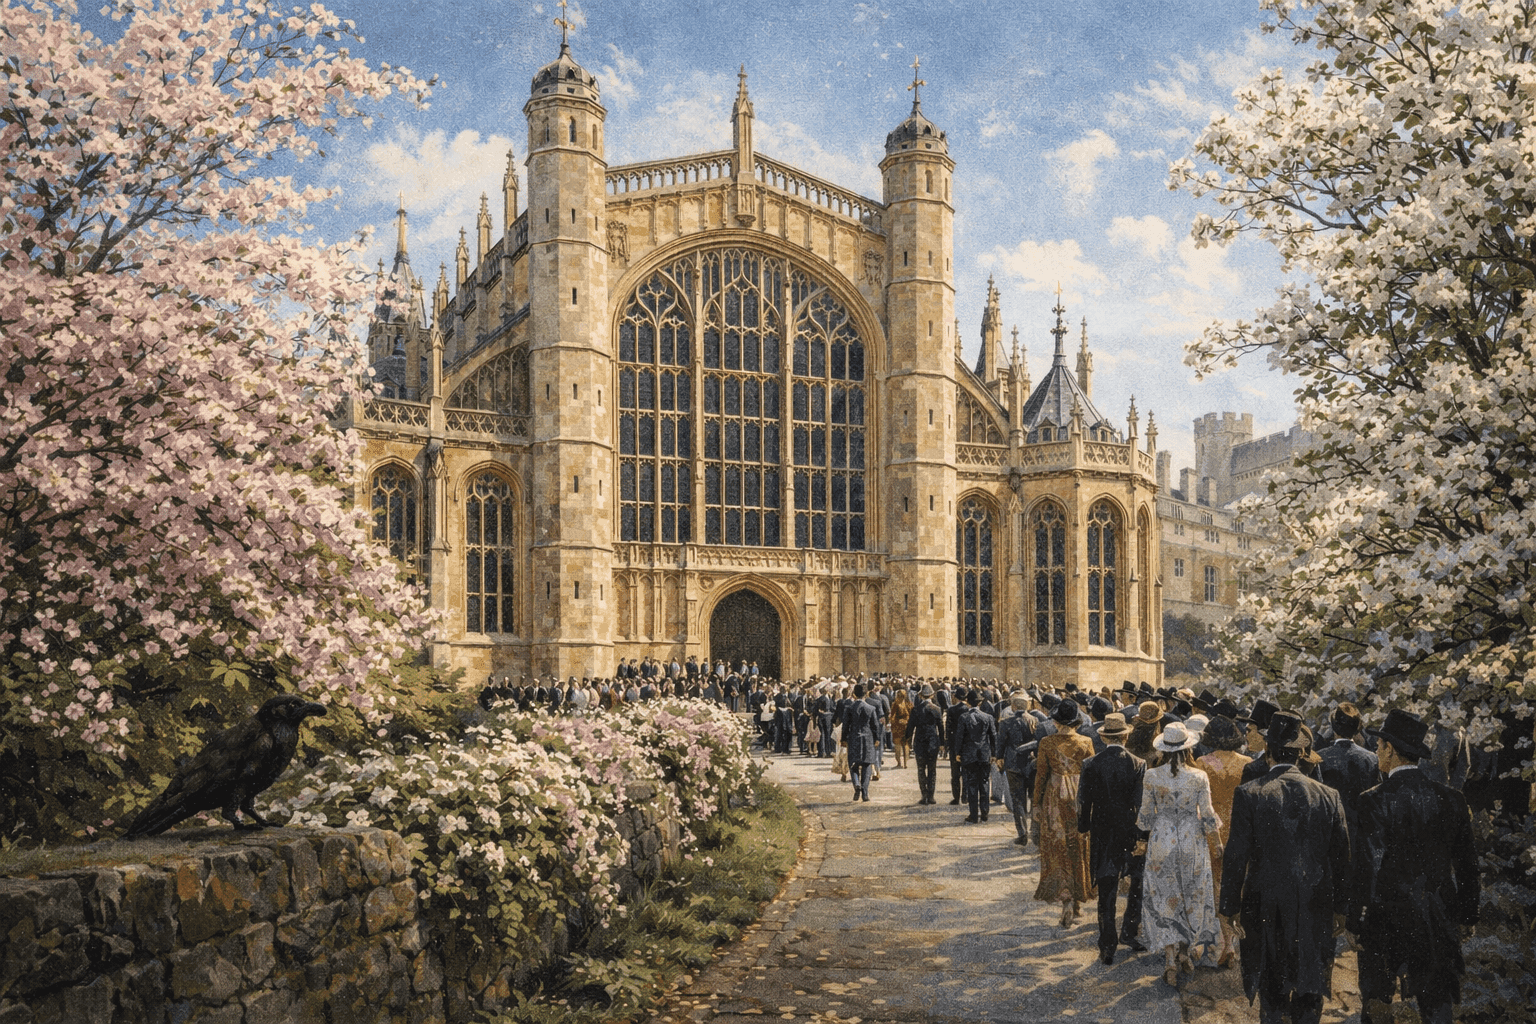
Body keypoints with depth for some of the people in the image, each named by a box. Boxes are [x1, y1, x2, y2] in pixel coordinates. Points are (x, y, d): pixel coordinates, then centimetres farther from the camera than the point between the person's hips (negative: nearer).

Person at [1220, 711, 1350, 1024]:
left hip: (1267, 907, -2)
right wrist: (1340, 904, 15)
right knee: (1309, 993, 15)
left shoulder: (1249, 794, -13)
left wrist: (1230, 907, -1)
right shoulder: (1328, 796, -5)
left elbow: (1236, 856, -11)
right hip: (1315, 908, 2)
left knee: (1272, 991, 11)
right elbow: (1341, 856, 3)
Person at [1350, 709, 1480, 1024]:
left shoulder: (1375, 800, -16)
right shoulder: (1451, 799, -1)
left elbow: (1367, 864, -14)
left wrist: (1357, 916, -6)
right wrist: (1467, 913, 18)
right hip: (1439, 919, 4)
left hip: (1386, 915, -4)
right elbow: (1466, 861, 7)